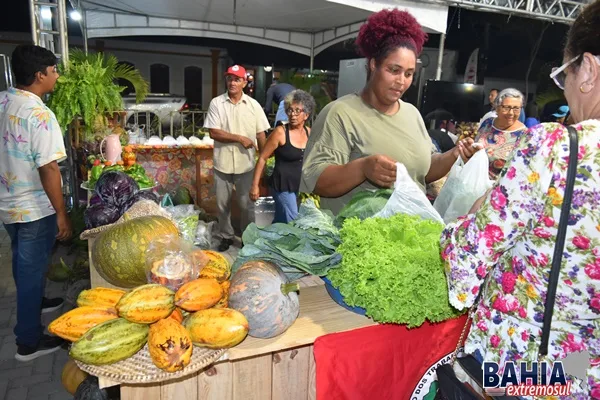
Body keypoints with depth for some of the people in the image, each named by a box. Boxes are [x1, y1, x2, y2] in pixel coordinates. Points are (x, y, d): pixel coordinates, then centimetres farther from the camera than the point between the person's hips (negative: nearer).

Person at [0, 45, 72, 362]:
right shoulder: (40, 115, -23)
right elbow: (48, 170, -24)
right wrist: (61, 214, -18)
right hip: (34, 209, -8)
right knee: (32, 269, 4)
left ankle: (32, 303, 49)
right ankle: (29, 341, 17)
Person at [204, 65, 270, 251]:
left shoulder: (253, 105, 0)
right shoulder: (216, 103, -4)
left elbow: (261, 135, 2)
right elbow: (213, 133, -11)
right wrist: (240, 138, -16)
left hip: (246, 164, 0)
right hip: (222, 163, 0)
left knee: (246, 204, 10)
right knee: (223, 204, 12)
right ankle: (226, 236, 30)